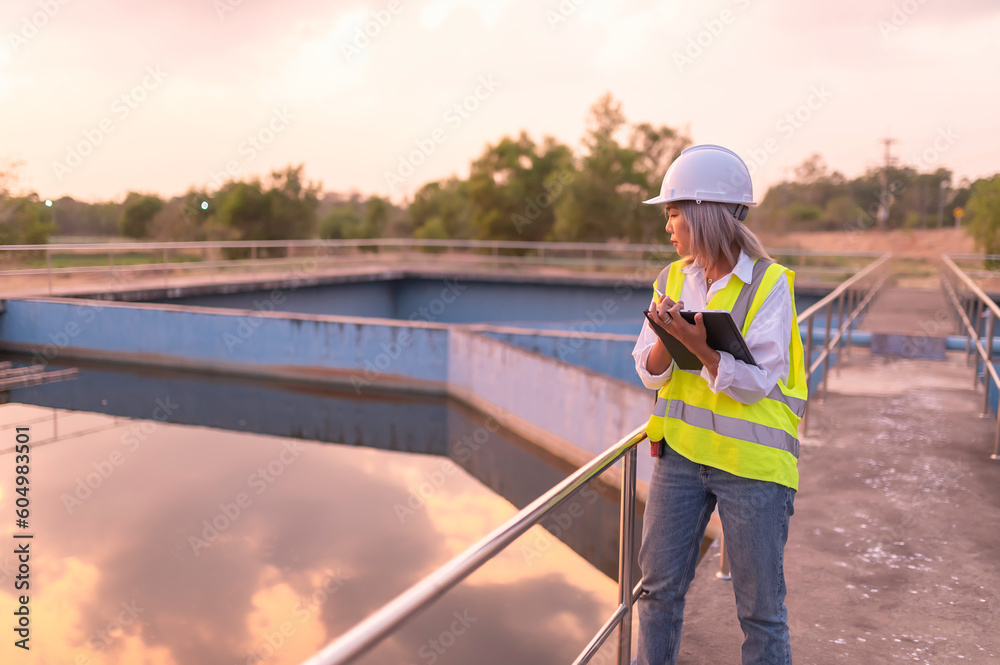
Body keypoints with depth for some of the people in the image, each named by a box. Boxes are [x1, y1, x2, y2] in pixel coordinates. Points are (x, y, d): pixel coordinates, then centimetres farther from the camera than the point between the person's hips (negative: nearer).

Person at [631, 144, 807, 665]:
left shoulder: (769, 284, -11)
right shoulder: (671, 280, 4)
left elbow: (755, 384, -16)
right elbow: (650, 373, 2)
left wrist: (698, 344, -30)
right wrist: (667, 338, -18)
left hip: (751, 461, -4)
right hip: (682, 449, 5)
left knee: (760, 607, 6)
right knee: (659, 584, 13)